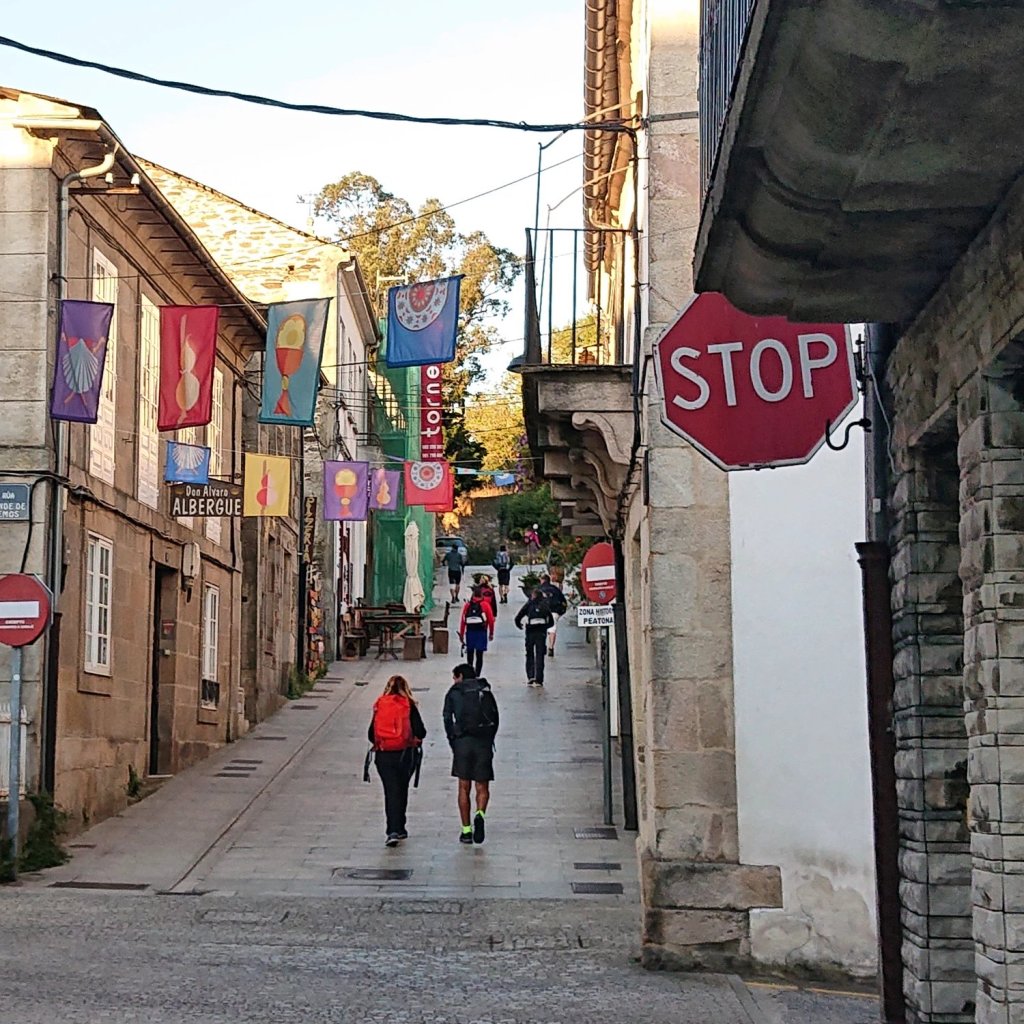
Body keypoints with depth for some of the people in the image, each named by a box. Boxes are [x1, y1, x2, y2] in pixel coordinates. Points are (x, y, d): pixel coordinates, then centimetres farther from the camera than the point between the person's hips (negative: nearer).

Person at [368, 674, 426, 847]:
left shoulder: (379, 706, 3)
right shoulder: (409, 706, -3)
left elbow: (371, 734, 5)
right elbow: (420, 732, -8)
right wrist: (416, 739, 15)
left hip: (383, 755, 1)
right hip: (405, 754, -1)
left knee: (391, 792, 1)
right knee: (402, 791, 17)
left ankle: (394, 831, -13)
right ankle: (399, 829, 25)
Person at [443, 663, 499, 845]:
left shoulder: (454, 693, 7)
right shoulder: (486, 692, 13)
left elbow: (447, 719, -2)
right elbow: (495, 719, 8)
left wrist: (453, 741, 6)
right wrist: (488, 740, 13)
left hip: (462, 741, -1)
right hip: (484, 743, 1)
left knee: (464, 788, 8)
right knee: (482, 787, 8)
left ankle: (466, 830, 6)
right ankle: (480, 815, -21)